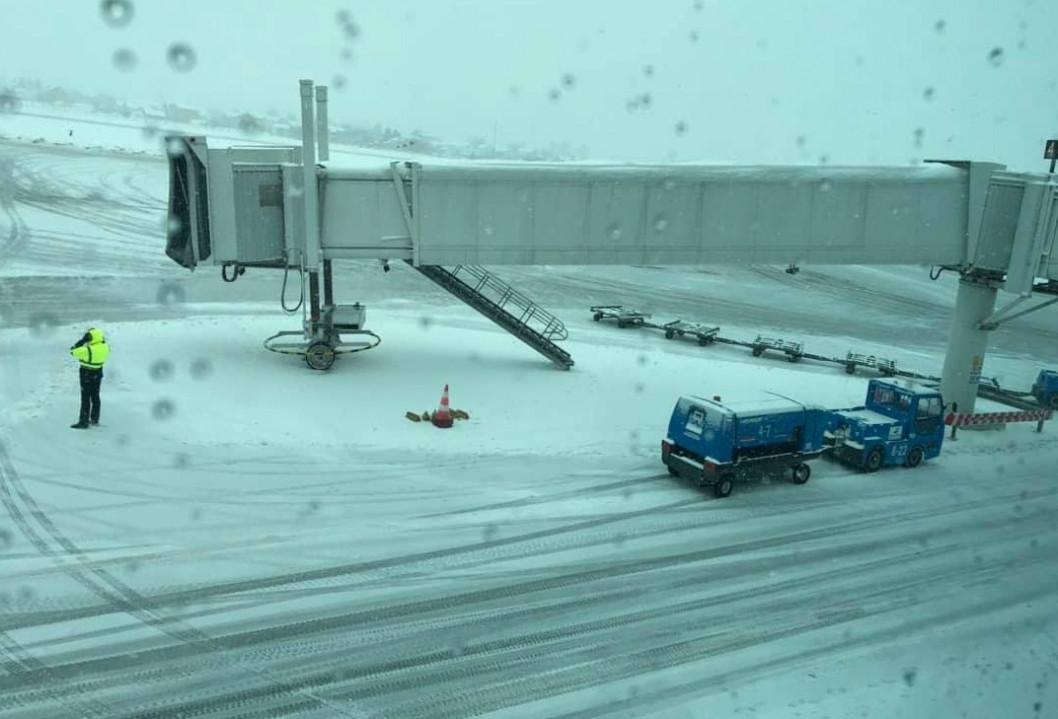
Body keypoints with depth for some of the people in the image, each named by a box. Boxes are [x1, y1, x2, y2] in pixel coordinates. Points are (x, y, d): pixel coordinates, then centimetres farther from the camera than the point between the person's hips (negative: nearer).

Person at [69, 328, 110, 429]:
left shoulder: (87, 350, -28)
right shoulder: (105, 347, -12)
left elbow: (73, 351, -15)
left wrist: (82, 341, -9)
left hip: (87, 374, -6)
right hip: (98, 373, 6)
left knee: (85, 398, 1)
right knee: (95, 396, 19)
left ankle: (84, 422, 4)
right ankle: (94, 419, 31)